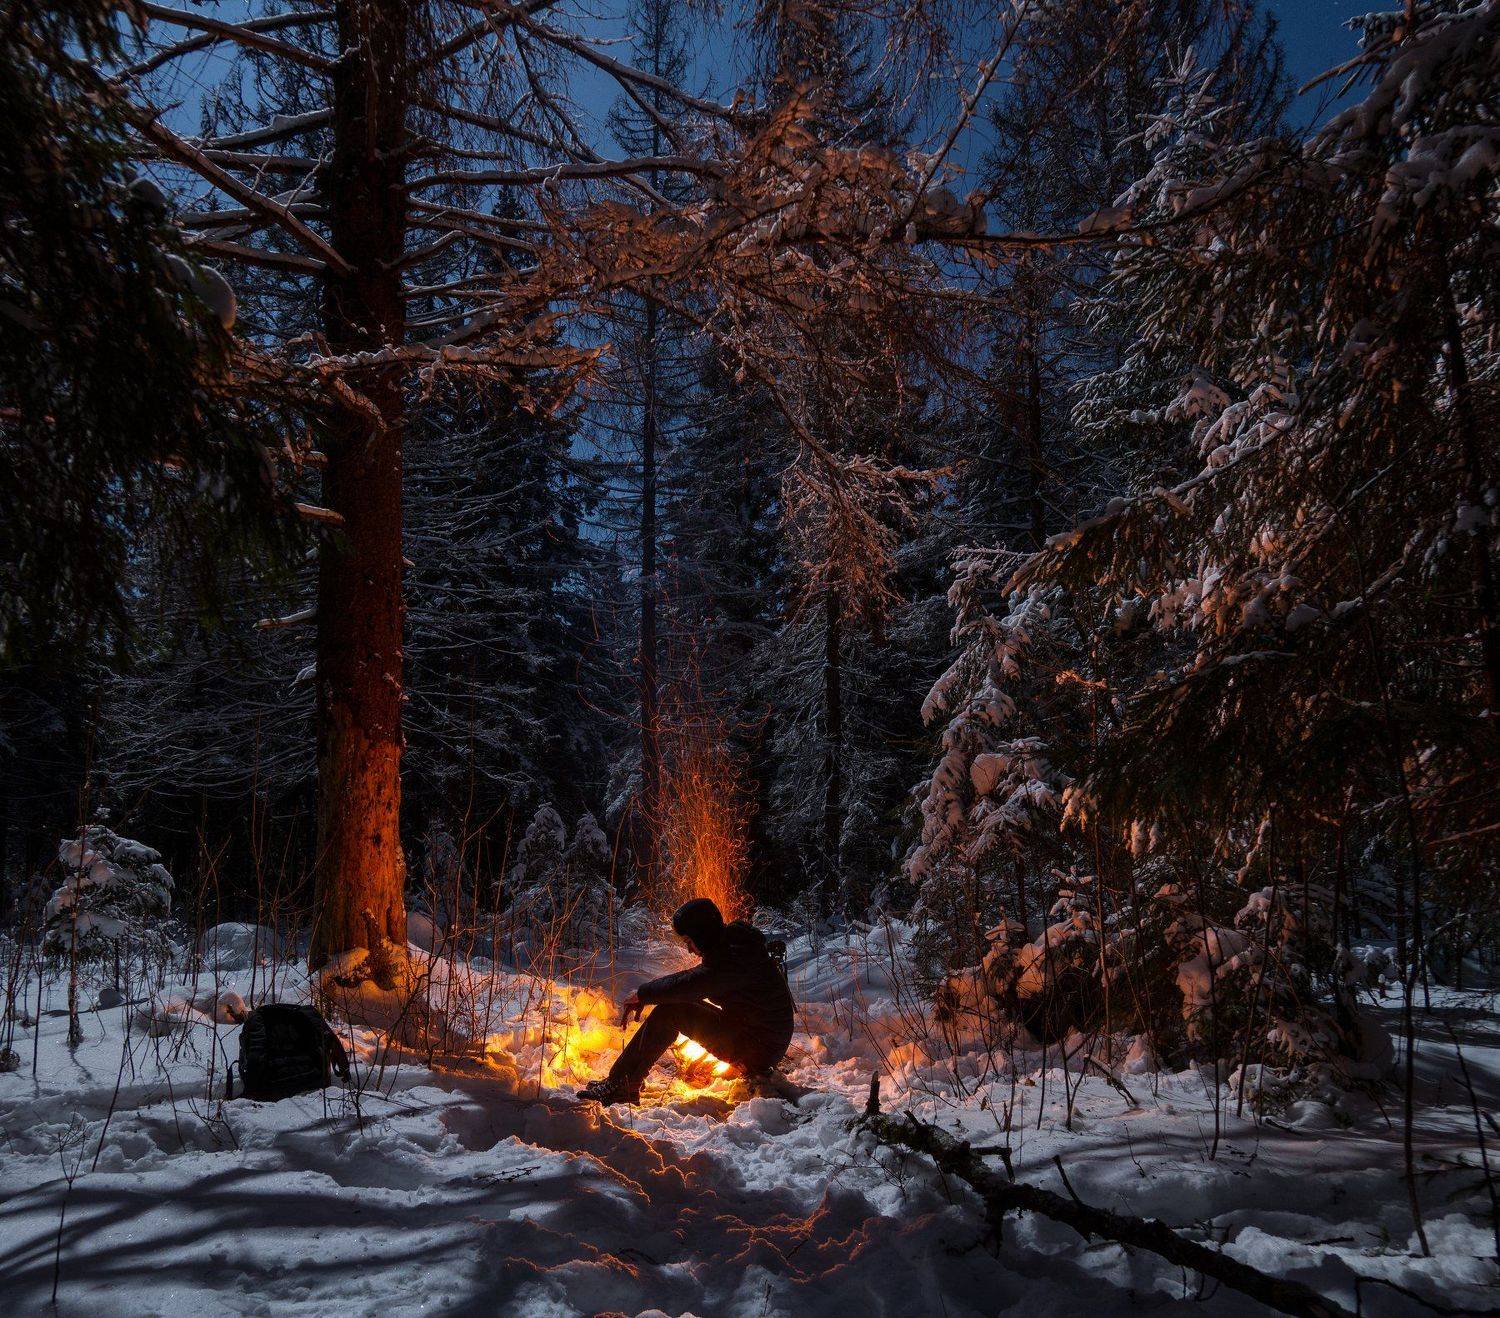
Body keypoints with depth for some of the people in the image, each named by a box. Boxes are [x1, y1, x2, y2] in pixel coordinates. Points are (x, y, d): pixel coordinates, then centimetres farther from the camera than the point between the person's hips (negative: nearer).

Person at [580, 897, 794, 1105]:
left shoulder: (734, 957, -24)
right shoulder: (730, 943, 7)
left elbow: (684, 985, -26)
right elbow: (692, 980, 15)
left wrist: (642, 993, -9)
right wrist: (645, 996, 6)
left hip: (758, 1049, -10)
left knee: (669, 1012, -14)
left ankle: (620, 1086, -10)